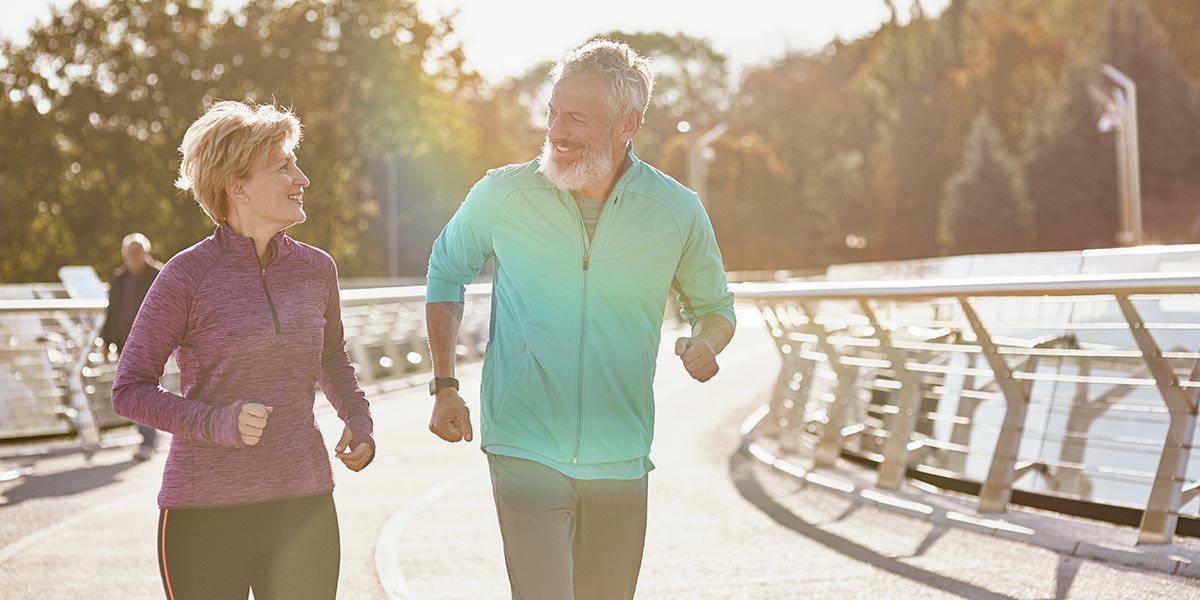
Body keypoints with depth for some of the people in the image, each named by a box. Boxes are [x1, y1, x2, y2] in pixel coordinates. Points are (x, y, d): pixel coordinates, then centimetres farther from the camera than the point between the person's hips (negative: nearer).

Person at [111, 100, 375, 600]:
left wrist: (358, 418, 6)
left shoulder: (316, 269, 7)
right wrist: (216, 421, -20)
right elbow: (129, 391, -5)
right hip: (205, 514, -4)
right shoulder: (188, 275, -7)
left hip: (304, 503, 4)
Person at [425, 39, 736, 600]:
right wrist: (444, 388, 6)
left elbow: (714, 307, 14)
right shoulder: (500, 196, -5)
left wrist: (704, 344, -10)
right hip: (524, 452, -2)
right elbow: (446, 271, 13)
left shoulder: (678, 211, -2)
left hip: (619, 463, 2)